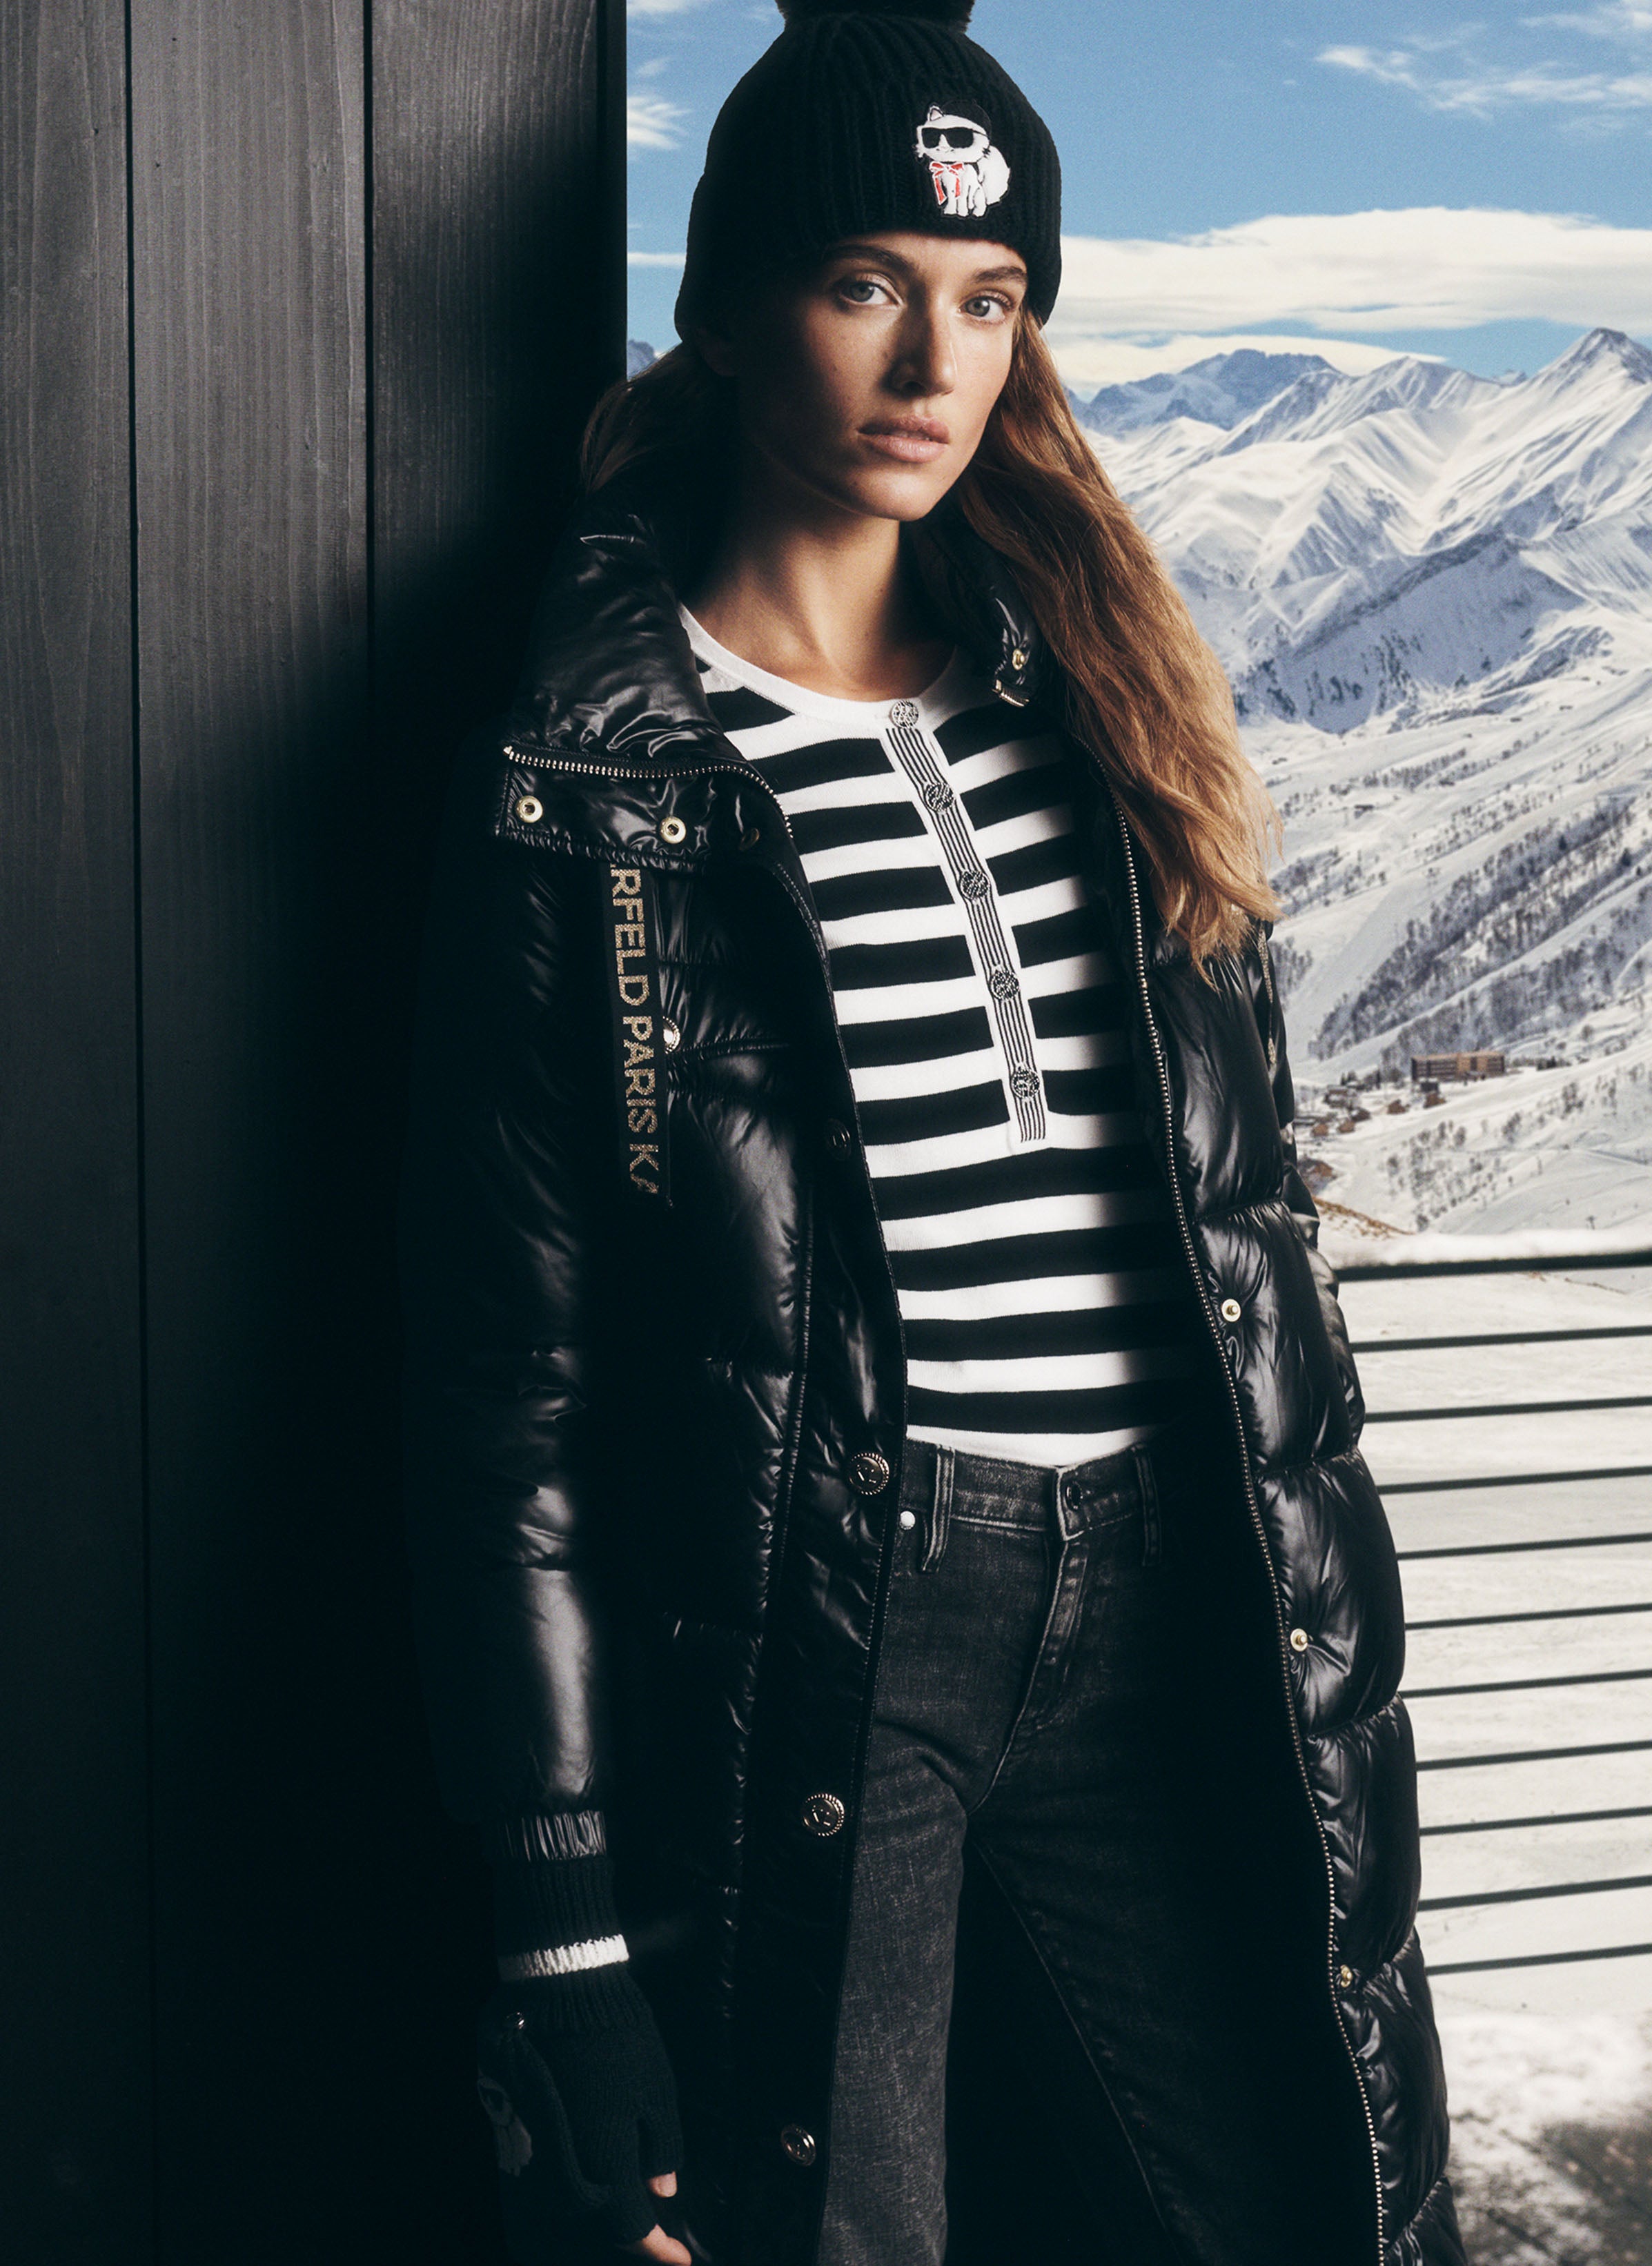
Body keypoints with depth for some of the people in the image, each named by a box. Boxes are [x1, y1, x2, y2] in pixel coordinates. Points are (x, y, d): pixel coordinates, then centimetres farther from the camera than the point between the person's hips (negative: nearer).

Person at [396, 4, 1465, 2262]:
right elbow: (503, 1385, -5)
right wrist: (566, 1931, -8)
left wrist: (1324, 1606, 11)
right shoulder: (587, 783, -3)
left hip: (1165, 1626, 5)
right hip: (801, 1642, -4)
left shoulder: (1093, 700, 12)